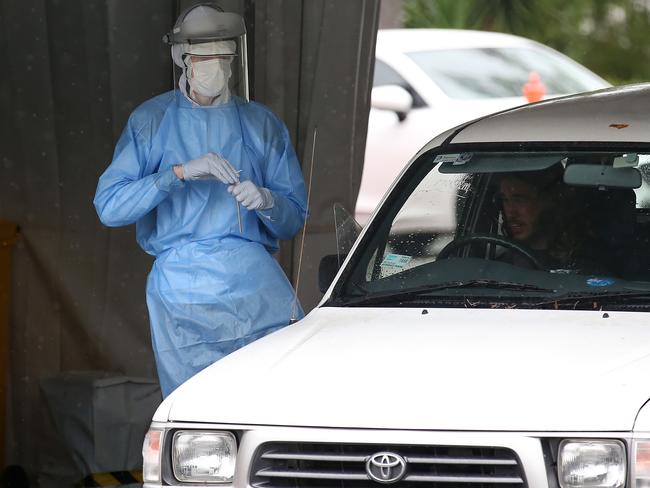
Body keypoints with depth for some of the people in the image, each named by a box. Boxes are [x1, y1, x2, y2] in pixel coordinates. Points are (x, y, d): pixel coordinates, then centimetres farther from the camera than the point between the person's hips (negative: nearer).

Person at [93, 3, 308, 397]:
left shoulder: (262, 124, 16)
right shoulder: (152, 121, 10)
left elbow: (294, 220, 16)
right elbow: (109, 206, -2)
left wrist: (266, 201, -8)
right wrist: (180, 172, -13)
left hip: (254, 280, 1)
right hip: (182, 286, -1)